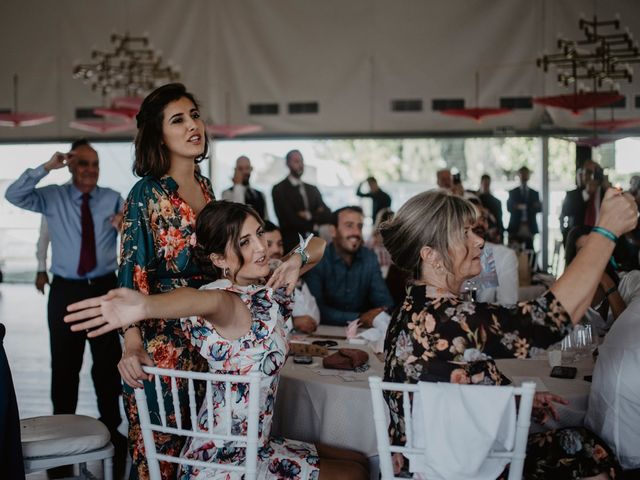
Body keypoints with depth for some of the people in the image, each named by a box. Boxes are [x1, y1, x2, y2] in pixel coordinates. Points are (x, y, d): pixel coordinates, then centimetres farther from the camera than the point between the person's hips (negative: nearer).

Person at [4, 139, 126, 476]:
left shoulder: (113, 199, 3)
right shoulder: (53, 198, 2)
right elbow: (14, 195, -14)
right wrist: (46, 168, -22)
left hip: (104, 289, 1)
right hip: (66, 291, 0)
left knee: (108, 363, 11)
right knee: (64, 365, 9)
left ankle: (111, 429, 26)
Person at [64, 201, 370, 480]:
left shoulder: (269, 291, 2)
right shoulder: (230, 303, -21)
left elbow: (319, 245, 14)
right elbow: (212, 299, -47)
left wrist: (297, 259, -9)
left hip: (256, 444, 8)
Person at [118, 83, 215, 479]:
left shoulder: (204, 186, 10)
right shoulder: (147, 193, -10)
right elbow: (132, 271, -16)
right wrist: (132, 343, -28)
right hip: (162, 336, -6)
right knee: (159, 448, 2)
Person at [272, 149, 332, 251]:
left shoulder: (312, 189, 16)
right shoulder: (279, 189, -3)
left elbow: (327, 215, 6)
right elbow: (290, 219, -12)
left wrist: (310, 216, -10)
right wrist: (313, 226, -1)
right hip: (292, 244, -5)